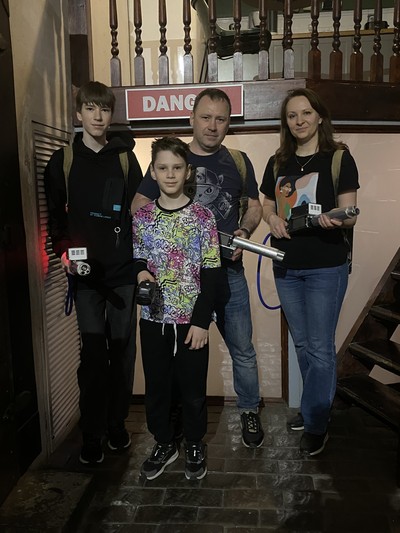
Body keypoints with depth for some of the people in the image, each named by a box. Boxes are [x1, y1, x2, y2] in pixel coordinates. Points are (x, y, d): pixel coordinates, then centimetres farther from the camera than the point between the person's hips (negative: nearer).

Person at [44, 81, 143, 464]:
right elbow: (55, 217, 6)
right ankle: (91, 433, 14)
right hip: (85, 274, -1)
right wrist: (64, 251, -11)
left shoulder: (126, 159, 9)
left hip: (123, 272, 1)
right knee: (93, 352, -1)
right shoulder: (62, 161, 6)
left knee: (122, 350, 7)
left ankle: (117, 422, 24)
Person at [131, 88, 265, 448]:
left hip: (228, 270, 1)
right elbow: (138, 208, 2)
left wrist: (243, 232, -7)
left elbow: (254, 206, 14)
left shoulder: (238, 162, 7)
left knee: (242, 348, 9)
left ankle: (250, 410, 31)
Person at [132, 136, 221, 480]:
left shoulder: (203, 217, -7)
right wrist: (141, 272, -11)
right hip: (154, 319, 3)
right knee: (156, 386, 14)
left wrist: (202, 321, -10)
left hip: (191, 320, -2)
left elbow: (211, 273, -7)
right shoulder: (142, 217, 1)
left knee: (193, 388, 11)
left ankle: (195, 446, 34)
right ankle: (164, 444, 35)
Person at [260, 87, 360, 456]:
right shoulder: (278, 163, 9)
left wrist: (334, 219, -32)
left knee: (320, 347, 1)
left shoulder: (339, 158, -6)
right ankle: (317, 407, 36)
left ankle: (315, 424, 17)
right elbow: (268, 205, 18)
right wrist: (272, 217, -5)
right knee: (302, 344, 16)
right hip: (286, 267, 5)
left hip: (326, 268, -5)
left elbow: (350, 214, -10)